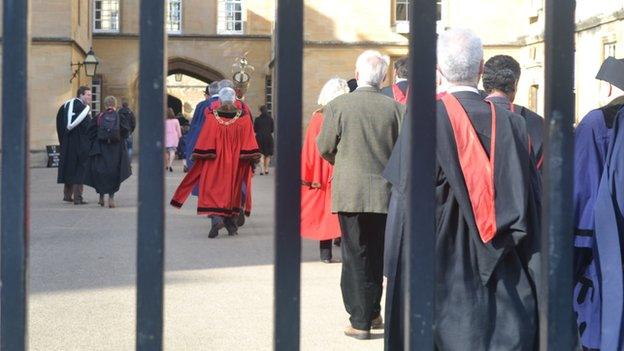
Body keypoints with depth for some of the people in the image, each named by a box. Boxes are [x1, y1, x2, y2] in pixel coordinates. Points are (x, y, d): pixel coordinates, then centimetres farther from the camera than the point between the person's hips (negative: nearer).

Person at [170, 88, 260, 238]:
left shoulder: (212, 118, -7)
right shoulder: (243, 119, -3)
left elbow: (205, 144, -7)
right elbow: (249, 148, -5)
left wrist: (198, 157, 1)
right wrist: (252, 161, 0)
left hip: (215, 163, -2)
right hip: (236, 164, 2)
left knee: (213, 189, -1)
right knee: (233, 190, 14)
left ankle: (216, 218, -25)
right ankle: (231, 224, 18)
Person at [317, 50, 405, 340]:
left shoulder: (337, 106, -7)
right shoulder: (396, 108, -3)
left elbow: (325, 148, -1)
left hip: (350, 192, -2)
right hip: (386, 193, 2)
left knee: (355, 257, 3)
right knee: (376, 255, 16)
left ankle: (360, 321, 2)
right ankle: (373, 313, 26)